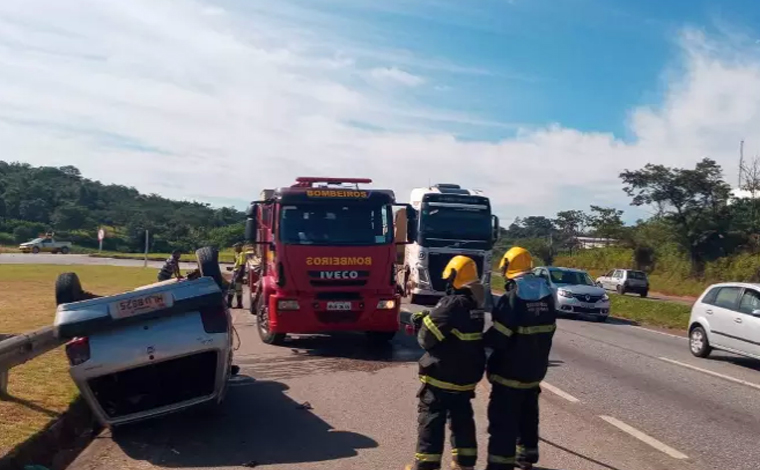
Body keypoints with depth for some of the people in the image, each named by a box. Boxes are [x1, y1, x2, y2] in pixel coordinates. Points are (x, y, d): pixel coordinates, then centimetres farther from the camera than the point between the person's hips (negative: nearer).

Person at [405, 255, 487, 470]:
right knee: (462, 419, 16)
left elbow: (427, 337, -18)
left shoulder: (453, 304, -20)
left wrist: (425, 321, 3)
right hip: (466, 375, 8)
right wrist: (428, 318, 8)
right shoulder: (475, 305, 7)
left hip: (441, 375, -8)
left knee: (431, 420, 3)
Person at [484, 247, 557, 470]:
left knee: (503, 421, -1)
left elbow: (497, 338, -21)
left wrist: (482, 340, -3)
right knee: (528, 414, 22)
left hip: (510, 372, -8)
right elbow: (548, 331, 11)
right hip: (535, 369, 8)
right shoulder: (546, 295, 2)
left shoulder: (512, 298, -21)